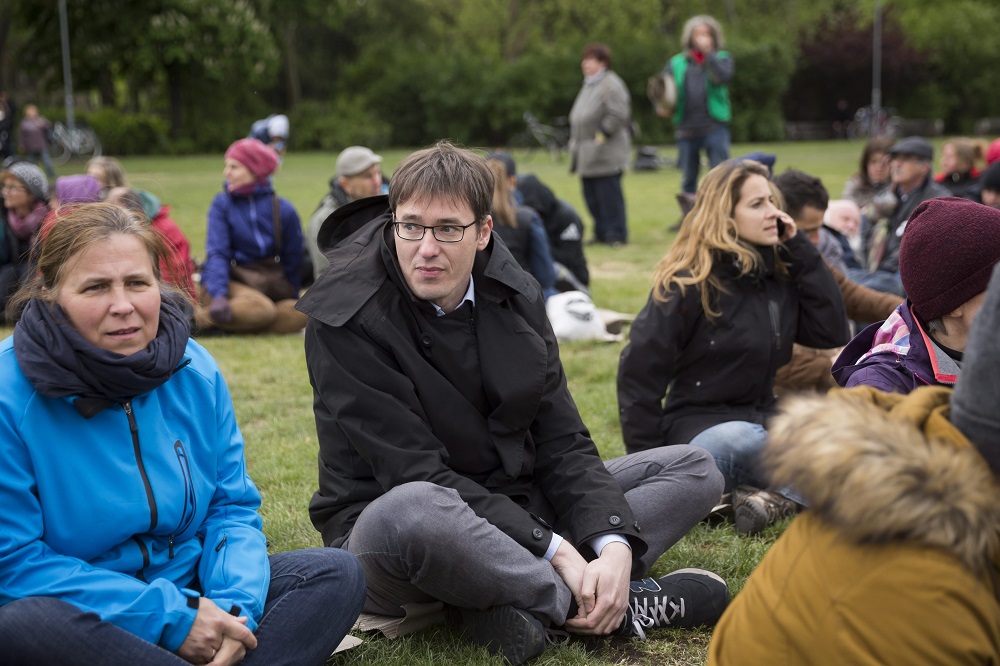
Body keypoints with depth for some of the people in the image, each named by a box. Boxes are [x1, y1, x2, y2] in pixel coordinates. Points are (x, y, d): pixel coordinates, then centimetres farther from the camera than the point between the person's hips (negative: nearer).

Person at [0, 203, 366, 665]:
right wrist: (169, 617, -22)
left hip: (193, 591, 5)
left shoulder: (195, 372, 1)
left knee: (337, 573, -10)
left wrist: (234, 602, -17)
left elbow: (232, 506, 6)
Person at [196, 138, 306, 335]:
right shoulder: (222, 203, -2)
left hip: (268, 287, 4)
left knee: (300, 313, -28)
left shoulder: (283, 209, 1)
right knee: (261, 308, -36)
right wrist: (218, 295, -27)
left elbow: (293, 260, 7)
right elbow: (217, 253, -12)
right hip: (227, 282, -4)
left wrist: (292, 300, 5)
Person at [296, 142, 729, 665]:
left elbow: (562, 442, -1)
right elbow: (418, 475, -21)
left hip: (512, 506, 7)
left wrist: (615, 545, -20)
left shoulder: (515, 296, 1)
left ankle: (517, 605, -23)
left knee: (694, 472, -1)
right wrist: (554, 549, -26)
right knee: (412, 511, -43)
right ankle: (618, 607, -22)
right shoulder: (344, 322, -16)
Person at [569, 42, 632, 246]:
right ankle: (601, 233, 22)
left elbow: (618, 114, -20)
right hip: (587, 156, 10)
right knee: (591, 196, 13)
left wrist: (601, 134, -18)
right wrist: (574, 138, 14)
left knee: (609, 195, -6)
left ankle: (616, 235, 1)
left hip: (605, 154, -10)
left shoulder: (610, 84, -12)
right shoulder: (589, 85, 19)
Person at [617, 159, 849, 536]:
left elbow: (831, 333, 0)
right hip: (699, 421, -6)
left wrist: (800, 252, -2)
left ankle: (782, 498, -29)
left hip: (763, 416, 6)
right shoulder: (688, 282, -10)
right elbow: (639, 371, -11)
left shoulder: (781, 272, 7)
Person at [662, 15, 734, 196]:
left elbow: (724, 77, -12)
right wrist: (662, 107, -10)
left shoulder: (722, 58, 8)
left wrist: (708, 52, -11)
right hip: (686, 129, 2)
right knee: (689, 179, 8)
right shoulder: (677, 63, 12)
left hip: (715, 127, -2)